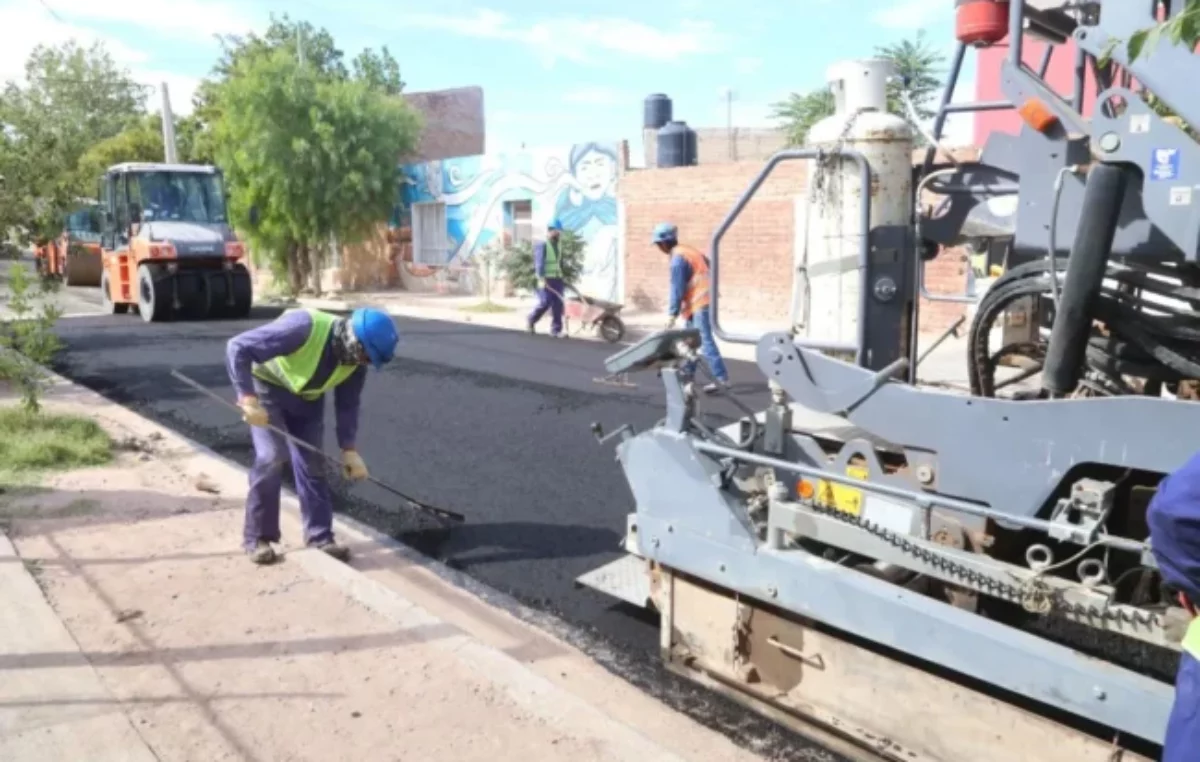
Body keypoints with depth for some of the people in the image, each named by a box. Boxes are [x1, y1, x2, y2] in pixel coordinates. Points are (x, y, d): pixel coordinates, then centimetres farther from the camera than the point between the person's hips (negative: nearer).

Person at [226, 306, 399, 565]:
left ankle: (320, 537, 10)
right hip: (267, 387, -5)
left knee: (312, 463, 1)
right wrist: (248, 399, -41)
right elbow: (237, 348, -37)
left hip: (307, 397, 5)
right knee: (271, 457, -16)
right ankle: (257, 538, -1)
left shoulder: (354, 360, -17)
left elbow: (347, 404, -5)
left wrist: (349, 449, -13)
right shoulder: (304, 327, -38)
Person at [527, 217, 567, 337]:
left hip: (557, 279, 7)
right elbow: (539, 262, -17)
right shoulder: (542, 244, -7)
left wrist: (562, 277, 19)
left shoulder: (558, 246, 17)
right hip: (546, 280, -7)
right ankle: (532, 319, 15)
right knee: (545, 302, -10)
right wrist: (541, 278, -27)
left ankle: (556, 329, 2)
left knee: (558, 304, -1)